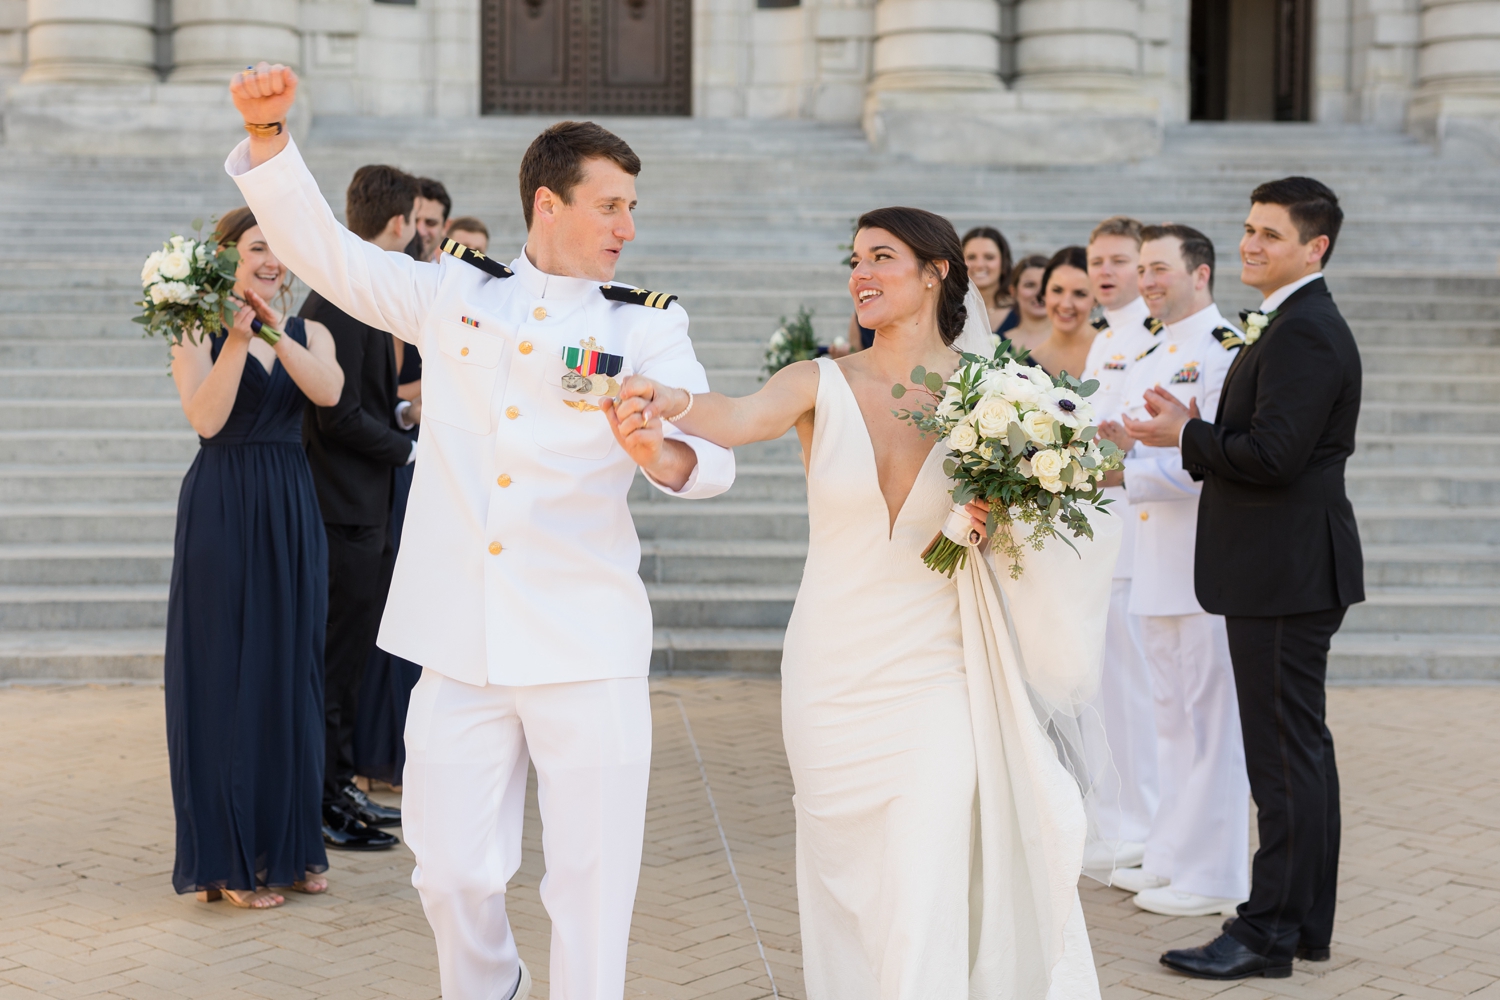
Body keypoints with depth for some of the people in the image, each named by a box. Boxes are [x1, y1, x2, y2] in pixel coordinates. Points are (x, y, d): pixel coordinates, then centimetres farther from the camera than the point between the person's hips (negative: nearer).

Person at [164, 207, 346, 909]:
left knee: (291, 675, 8)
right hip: (221, 511, -4)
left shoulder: (308, 333, 9)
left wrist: (272, 328, -22)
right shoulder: (200, 333, -2)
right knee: (224, 676, 0)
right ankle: (226, 859, 10)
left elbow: (329, 391, -12)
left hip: (291, 512, 4)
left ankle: (287, 845, 21)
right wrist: (237, 338, -22)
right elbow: (206, 417, -17)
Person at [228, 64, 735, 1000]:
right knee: (453, 869, 9)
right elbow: (323, 247, 13)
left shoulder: (646, 325, 2)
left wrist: (662, 453, -36)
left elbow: (713, 455, -12)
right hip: (461, 645, 2)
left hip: (586, 650, -2)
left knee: (592, 879, -1)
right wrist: (269, 130, -1)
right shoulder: (455, 296, 9)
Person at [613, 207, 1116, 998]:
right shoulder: (821, 385, -2)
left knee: (925, 902, -6)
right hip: (830, 678, 1)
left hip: (934, 679, -1)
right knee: (841, 885, 11)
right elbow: (742, 417, -23)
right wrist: (671, 403, -44)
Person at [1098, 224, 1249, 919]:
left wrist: (1125, 473, -21)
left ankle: (1214, 876, 5)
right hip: (1157, 561, 9)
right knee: (1172, 713, 15)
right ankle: (1171, 856, 26)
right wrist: (1124, 440, 0)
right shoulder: (1147, 359, 18)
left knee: (1210, 716, -3)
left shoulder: (1224, 347, -11)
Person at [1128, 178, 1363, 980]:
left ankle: (1270, 933, 2)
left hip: (1286, 575, -11)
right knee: (1300, 750, 15)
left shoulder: (1304, 332, -16)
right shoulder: (1290, 325, 17)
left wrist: (1185, 435, -11)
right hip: (1282, 570, 11)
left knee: (1285, 754, -4)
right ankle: (1307, 921, 25)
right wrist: (1198, 433, 2)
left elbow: (1273, 455, -24)